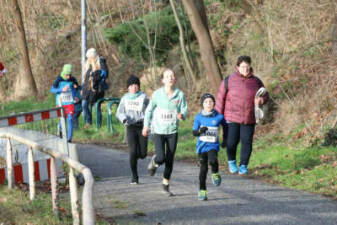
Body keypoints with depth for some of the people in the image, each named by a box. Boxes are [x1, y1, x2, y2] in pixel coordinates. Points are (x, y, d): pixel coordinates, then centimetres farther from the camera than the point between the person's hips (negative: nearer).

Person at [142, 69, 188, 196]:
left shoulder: (180, 94, -5)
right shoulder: (157, 94, -5)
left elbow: (184, 110, -3)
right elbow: (149, 110, 8)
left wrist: (181, 115, -26)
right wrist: (146, 125, 8)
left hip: (172, 131, 1)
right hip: (159, 131, -1)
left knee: (170, 160, 5)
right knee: (161, 158, -14)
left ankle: (166, 184, 23)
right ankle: (154, 163, 23)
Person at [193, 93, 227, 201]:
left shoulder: (219, 117, -2)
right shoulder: (198, 117, -2)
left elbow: (226, 126, 17)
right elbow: (194, 132, -2)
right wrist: (200, 130, -24)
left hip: (213, 145, -1)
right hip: (202, 146, 1)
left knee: (213, 160, -30)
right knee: (203, 168, 1)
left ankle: (215, 174, 3)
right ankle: (202, 191, 15)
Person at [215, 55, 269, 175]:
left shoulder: (256, 81, 4)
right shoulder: (229, 81, -2)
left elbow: (265, 96, 12)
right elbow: (220, 99, 1)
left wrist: (261, 100, -13)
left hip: (249, 119, 1)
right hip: (232, 118, -1)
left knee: (247, 142, -3)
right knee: (231, 142, -2)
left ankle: (243, 165, 12)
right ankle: (231, 162, 25)